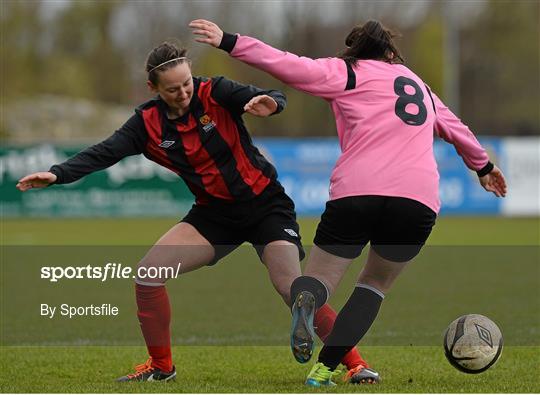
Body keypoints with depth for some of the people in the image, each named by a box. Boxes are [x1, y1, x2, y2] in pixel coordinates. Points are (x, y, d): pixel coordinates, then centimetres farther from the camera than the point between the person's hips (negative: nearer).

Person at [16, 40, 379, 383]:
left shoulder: (214, 93, -16)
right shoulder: (149, 122, -6)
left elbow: (270, 99, -26)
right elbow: (104, 153, -13)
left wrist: (271, 103, -50)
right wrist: (58, 174, -27)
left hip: (265, 203, -4)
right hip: (215, 212, 4)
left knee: (292, 288, -19)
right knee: (149, 271, -10)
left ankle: (355, 363, -5)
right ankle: (161, 366, 7)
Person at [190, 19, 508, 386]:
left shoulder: (347, 72, 15)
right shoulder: (418, 84, 29)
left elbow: (289, 66, 0)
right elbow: (455, 128, 42)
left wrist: (228, 42, 2)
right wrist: (484, 167, 58)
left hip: (356, 191, -3)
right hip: (420, 199, 3)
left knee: (320, 278, 11)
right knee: (375, 284, 23)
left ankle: (306, 300, -28)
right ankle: (326, 368, 5)